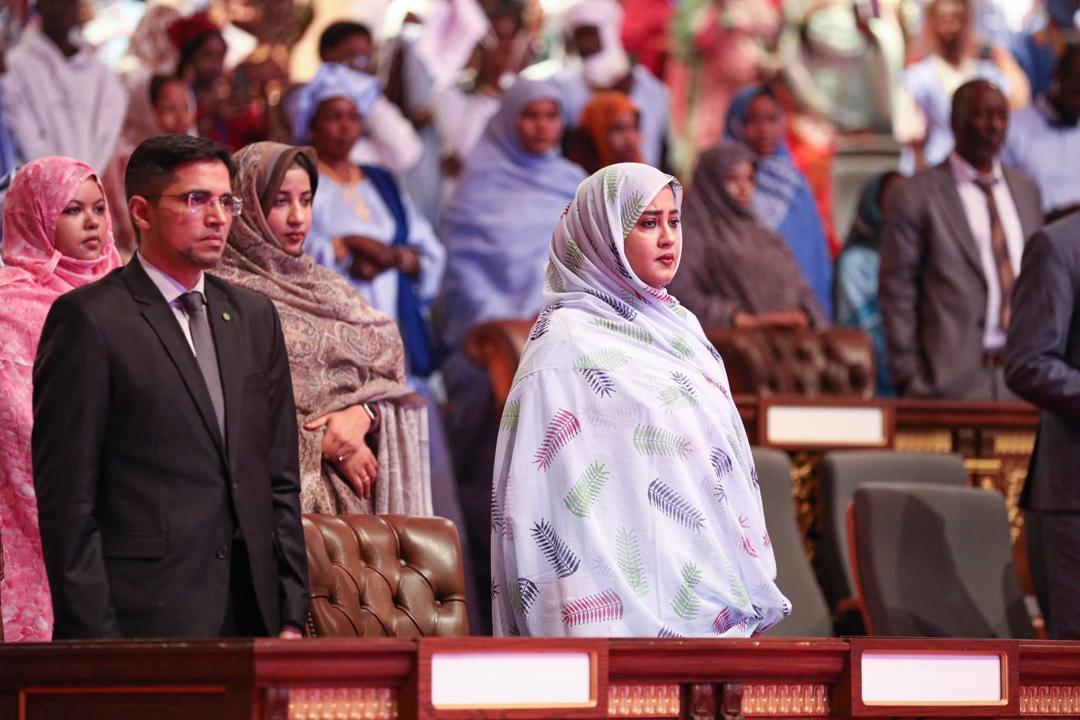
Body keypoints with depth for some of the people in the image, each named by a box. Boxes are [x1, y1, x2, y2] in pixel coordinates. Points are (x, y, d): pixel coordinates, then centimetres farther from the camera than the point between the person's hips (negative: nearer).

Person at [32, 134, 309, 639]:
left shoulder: (254, 316, 15)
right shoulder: (88, 319, -4)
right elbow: (66, 497, -7)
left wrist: (290, 616, 10)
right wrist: (94, 638, -12)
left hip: (252, 616, 5)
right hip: (143, 624, -5)